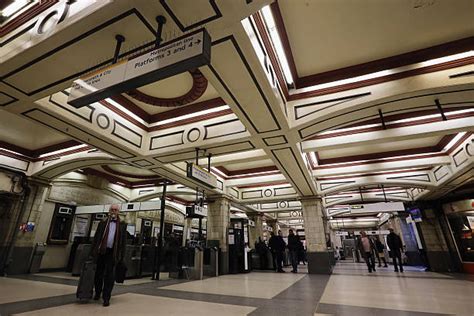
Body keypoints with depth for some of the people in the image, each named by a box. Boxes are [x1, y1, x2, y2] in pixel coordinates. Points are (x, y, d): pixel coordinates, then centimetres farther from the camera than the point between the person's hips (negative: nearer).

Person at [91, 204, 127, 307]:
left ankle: (106, 298, 10)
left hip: (113, 253, -2)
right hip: (101, 251, 2)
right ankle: (97, 293, 35)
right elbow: (96, 237, 7)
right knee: (99, 273, 14)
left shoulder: (122, 225, 4)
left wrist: (121, 255, -2)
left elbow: (123, 241, 3)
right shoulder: (103, 223, 8)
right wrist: (93, 251, -1)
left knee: (109, 276, 1)